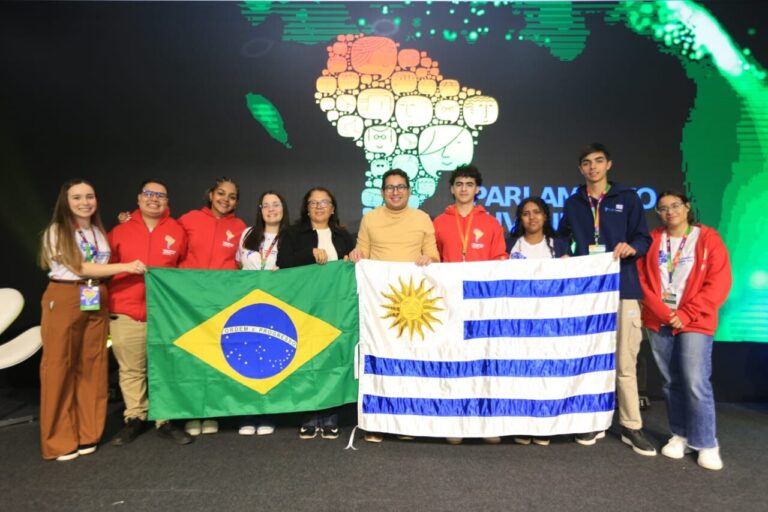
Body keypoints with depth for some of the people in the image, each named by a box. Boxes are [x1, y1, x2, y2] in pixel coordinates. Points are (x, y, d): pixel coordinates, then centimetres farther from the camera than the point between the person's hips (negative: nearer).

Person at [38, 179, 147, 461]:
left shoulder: (99, 232, 13)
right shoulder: (57, 231, -5)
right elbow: (80, 268, -14)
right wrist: (126, 266, -17)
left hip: (96, 303, 5)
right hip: (64, 301, -5)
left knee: (92, 367, 6)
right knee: (60, 368, 0)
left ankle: (87, 434, 18)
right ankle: (59, 441, 11)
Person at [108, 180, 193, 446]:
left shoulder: (177, 231, 2)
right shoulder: (120, 231, 4)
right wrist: (109, 299, 5)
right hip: (126, 312, 1)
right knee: (131, 370, 10)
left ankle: (165, 421, 18)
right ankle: (134, 419, 25)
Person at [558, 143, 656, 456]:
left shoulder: (627, 198, 6)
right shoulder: (573, 204, 14)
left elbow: (643, 237, 0)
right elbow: (564, 239, 20)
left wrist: (631, 248, -19)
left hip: (623, 288, -2)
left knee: (625, 362, 0)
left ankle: (632, 427, 13)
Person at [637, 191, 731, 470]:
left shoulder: (708, 238, 1)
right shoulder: (652, 240, 7)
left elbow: (719, 283, -5)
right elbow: (643, 281, 3)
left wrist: (686, 314, -11)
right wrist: (664, 314, -9)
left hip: (694, 323, -2)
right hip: (658, 323, 3)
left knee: (696, 384, -9)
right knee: (671, 383, 9)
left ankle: (707, 444, 6)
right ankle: (680, 435, 22)